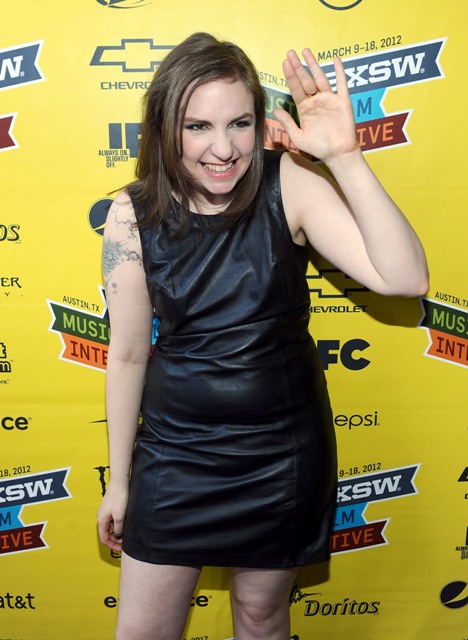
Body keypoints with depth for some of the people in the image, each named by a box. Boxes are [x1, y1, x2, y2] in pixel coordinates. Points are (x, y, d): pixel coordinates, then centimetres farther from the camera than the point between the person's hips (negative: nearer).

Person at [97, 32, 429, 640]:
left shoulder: (288, 184, -13)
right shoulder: (133, 213, -10)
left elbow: (405, 278, -22)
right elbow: (128, 353, -3)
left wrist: (344, 156, -31)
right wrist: (118, 479, 6)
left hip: (284, 448, 0)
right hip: (175, 449, 1)